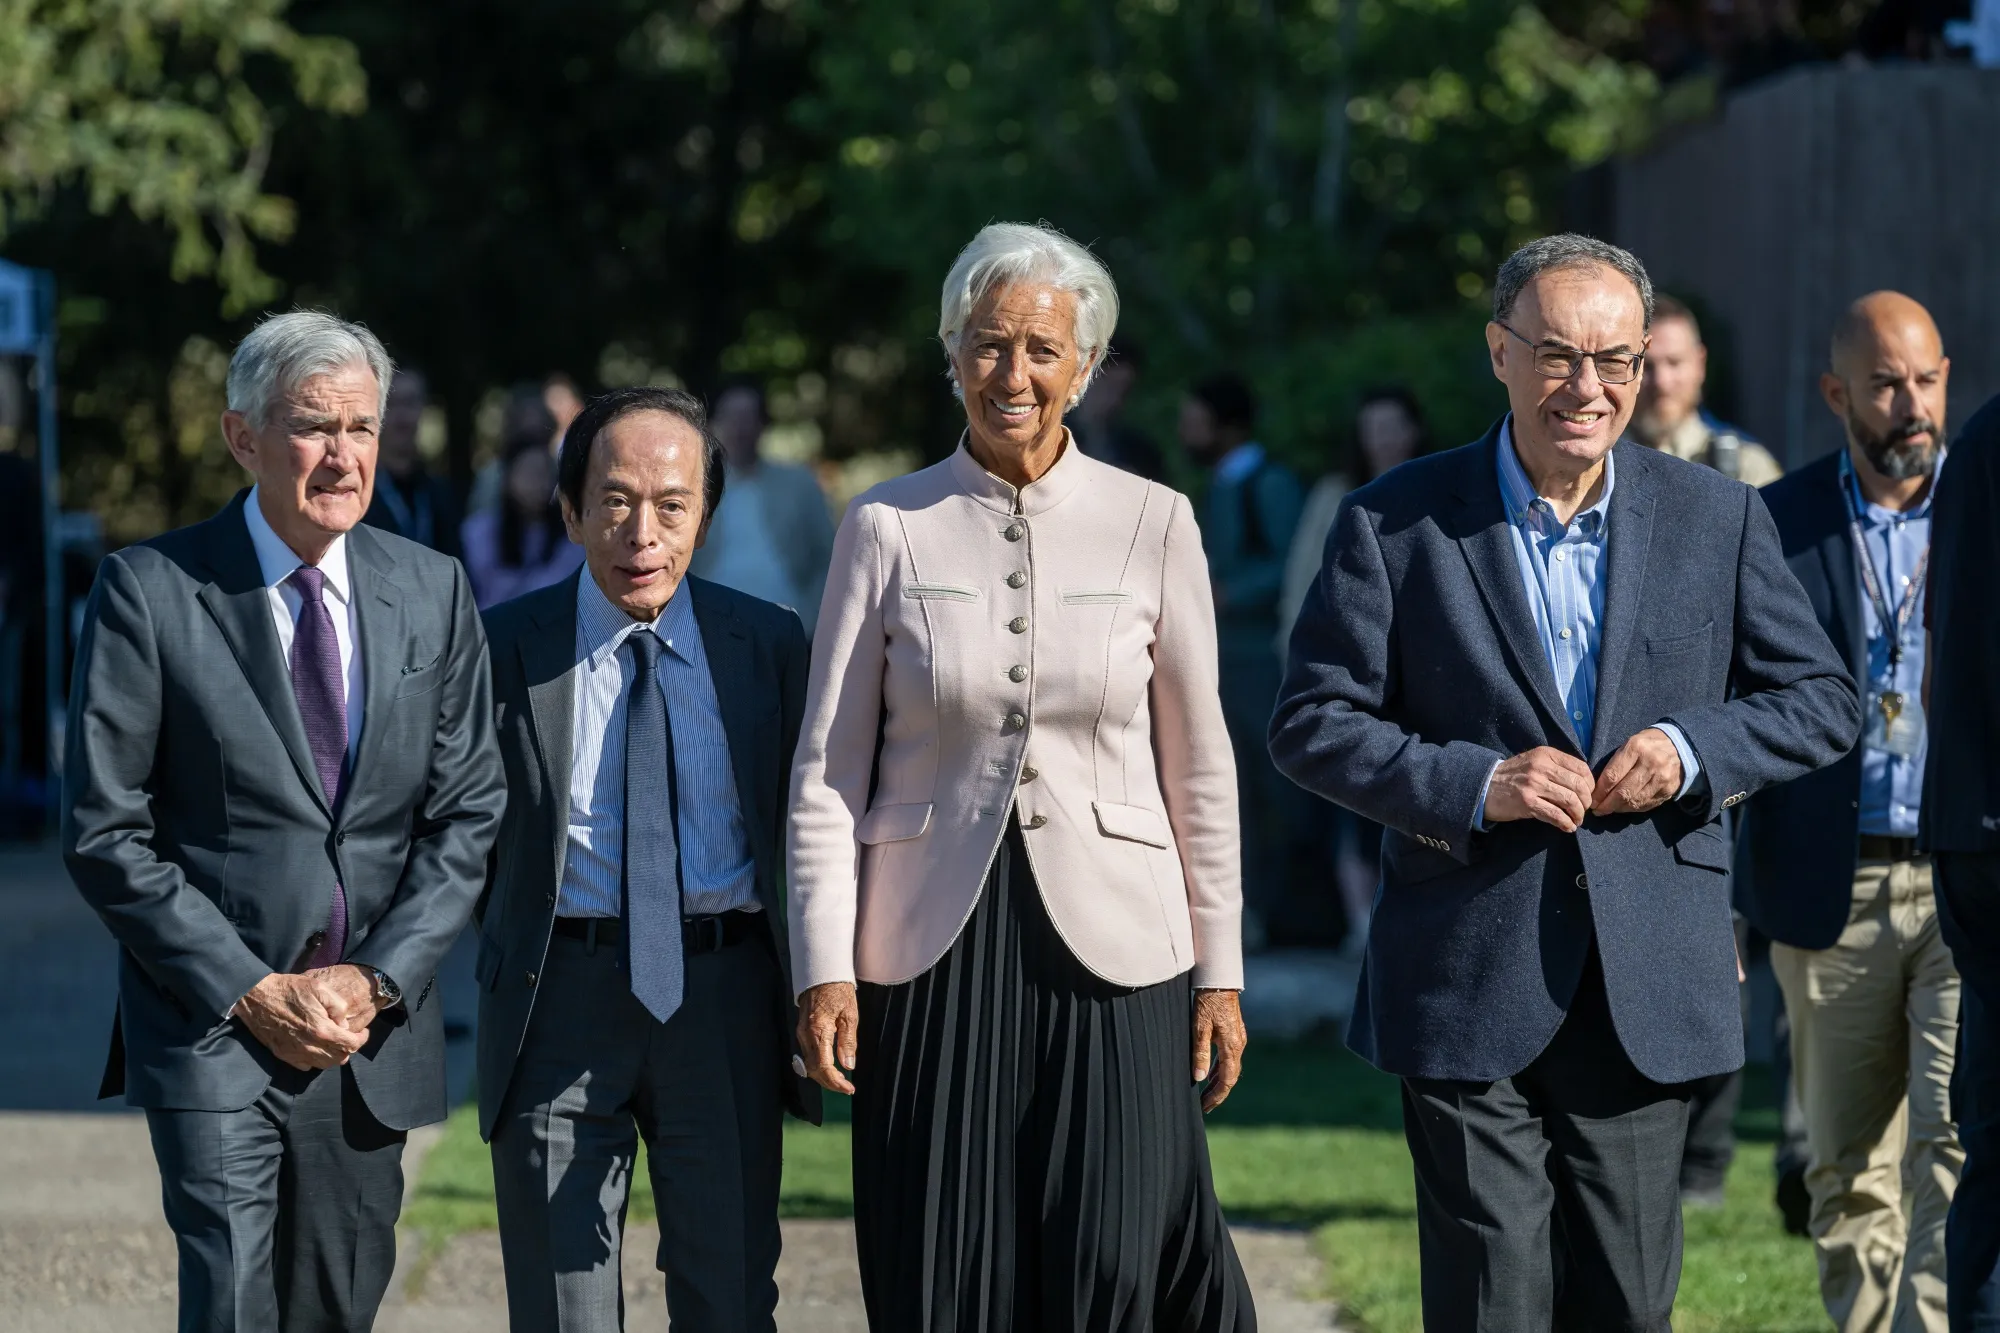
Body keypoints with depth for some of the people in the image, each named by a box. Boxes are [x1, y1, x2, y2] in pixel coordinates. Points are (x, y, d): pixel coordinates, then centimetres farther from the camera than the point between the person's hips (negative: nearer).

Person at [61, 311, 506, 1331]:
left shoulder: (432, 592, 7)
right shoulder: (150, 591, -5)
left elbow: (468, 810, 7)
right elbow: (104, 834, -6)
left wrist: (379, 979, -6)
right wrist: (252, 992, -11)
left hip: (371, 1030, 4)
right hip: (211, 1027, -4)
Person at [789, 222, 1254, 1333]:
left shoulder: (1151, 524, 4)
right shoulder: (887, 529, 3)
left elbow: (1198, 766, 7)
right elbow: (827, 769, 4)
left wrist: (1219, 969, 4)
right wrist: (823, 968, -4)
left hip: (1107, 942, 0)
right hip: (933, 949, 0)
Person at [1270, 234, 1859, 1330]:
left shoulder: (1716, 519, 6)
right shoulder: (1396, 523, 0)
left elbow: (1823, 702, 11)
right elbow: (1311, 724, -1)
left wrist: (1692, 747, -8)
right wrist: (1471, 785, -15)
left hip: (1649, 987, 2)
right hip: (1467, 988, -2)